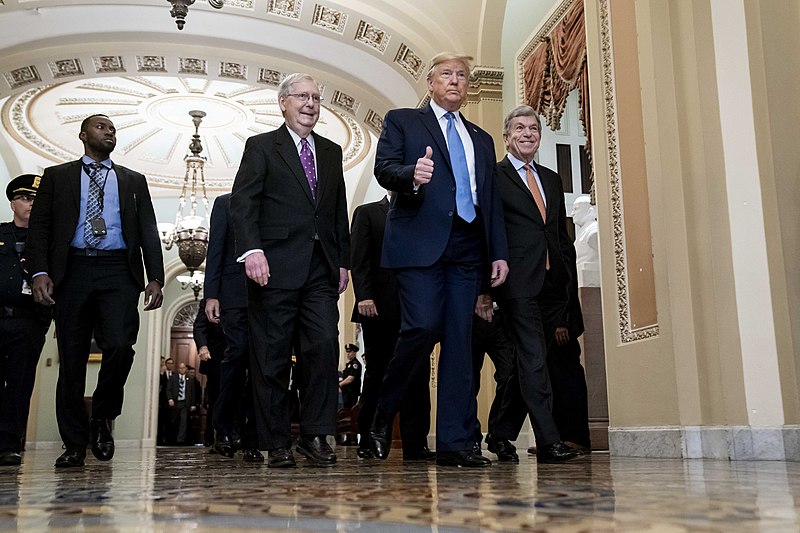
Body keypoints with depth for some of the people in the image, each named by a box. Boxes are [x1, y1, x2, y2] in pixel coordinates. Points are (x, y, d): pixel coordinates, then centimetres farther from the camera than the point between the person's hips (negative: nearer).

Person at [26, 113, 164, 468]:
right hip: (73, 270, 0)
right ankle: (74, 445, 10)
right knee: (72, 359, 1)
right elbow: (39, 226, 7)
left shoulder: (133, 181, 19)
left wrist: (155, 278, -1)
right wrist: (39, 272, -8)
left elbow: (148, 232, 12)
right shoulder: (57, 176, 16)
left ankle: (102, 418, 7)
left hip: (118, 272, 0)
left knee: (119, 346, -18)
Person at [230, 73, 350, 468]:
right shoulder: (261, 147, 6)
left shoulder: (331, 152, 20)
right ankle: (277, 443, 9)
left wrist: (343, 261, 15)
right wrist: (252, 250, -18)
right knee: (272, 356, 0)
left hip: (321, 269, 4)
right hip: (275, 267, -4)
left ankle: (315, 435, 3)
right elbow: (243, 203, -5)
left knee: (325, 346, -8)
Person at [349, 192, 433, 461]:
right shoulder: (367, 213, 10)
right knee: (377, 373, 3)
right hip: (379, 307, -3)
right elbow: (358, 258, -1)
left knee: (418, 374, -4)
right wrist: (364, 296, -13)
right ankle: (368, 442, 14)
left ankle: (415, 445, -2)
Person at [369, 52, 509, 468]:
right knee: (424, 327, -17)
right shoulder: (402, 121, 14)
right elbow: (383, 168, -2)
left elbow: (491, 201, 21)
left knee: (460, 340, 0)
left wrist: (500, 253, 10)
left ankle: (454, 443, 3)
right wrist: (411, 175, -24)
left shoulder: (481, 139, 27)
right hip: (420, 244, -4)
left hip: (467, 250, 5)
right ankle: (383, 414, 7)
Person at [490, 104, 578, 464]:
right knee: (533, 359, -9)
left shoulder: (552, 179, 22)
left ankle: (502, 433, 24)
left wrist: (563, 273, 11)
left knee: (531, 362, 9)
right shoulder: (492, 175, 2)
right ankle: (548, 442, -7)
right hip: (518, 281, -6)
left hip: (551, 282, 6)